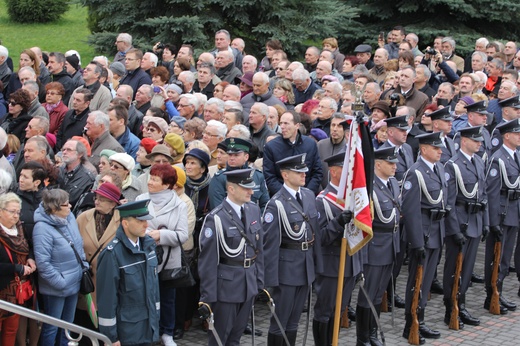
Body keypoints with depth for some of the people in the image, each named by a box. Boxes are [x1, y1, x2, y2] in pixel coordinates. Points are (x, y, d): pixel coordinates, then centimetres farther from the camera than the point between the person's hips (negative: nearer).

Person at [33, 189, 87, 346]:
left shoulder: (69, 217, -2)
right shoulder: (43, 228, -25)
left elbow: (79, 245, 14)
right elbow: (43, 263, -26)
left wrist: (84, 265, 8)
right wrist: (60, 282, -22)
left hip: (74, 283, 7)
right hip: (56, 288, -7)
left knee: (68, 325, 22)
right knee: (52, 327, 9)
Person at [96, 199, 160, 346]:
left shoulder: (148, 244, 3)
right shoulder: (112, 254, -19)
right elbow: (106, 296, -16)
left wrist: (156, 314, 16)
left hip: (148, 324, 6)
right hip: (126, 329, -6)